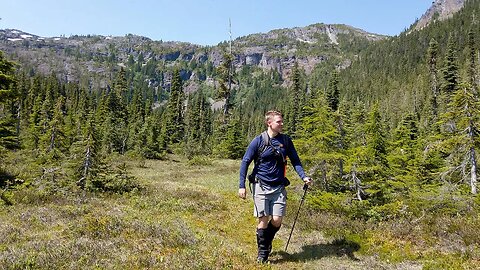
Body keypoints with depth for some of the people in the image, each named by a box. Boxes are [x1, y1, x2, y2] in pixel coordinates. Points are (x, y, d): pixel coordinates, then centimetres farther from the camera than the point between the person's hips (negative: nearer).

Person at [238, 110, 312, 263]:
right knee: (263, 220, -1)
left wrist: (303, 177, -7)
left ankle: (267, 242, 29)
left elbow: (295, 161, 10)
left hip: (279, 187, 3)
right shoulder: (258, 141, -7)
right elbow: (245, 162, -3)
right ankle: (262, 253, 19)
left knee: (277, 220, -2)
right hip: (261, 187, -2)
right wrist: (242, 186, -9)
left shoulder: (286, 141, 3)